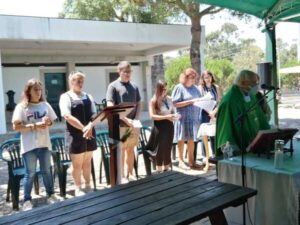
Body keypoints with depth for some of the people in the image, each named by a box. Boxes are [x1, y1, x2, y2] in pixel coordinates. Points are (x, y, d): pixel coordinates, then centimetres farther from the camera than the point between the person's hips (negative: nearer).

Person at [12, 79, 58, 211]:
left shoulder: (45, 105, 6)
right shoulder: (21, 107, -7)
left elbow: (52, 121, 14)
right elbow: (16, 126, -13)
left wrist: (48, 122, -10)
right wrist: (35, 125, -20)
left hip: (44, 144, 4)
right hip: (29, 146, -3)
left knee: (46, 171, 14)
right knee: (30, 174, 4)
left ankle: (51, 195, 28)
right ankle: (27, 200, 17)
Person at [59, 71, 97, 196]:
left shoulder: (88, 97, 11)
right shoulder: (66, 97, -5)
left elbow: (94, 114, 4)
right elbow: (67, 116, -15)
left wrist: (90, 126, -15)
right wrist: (83, 128, -21)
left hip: (89, 133, 5)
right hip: (75, 134, -5)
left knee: (87, 162, 15)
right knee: (77, 164, 6)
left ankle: (87, 186, 30)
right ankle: (78, 189, 20)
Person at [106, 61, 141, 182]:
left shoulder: (134, 86, 9)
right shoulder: (113, 86, -5)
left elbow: (139, 104, 14)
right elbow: (110, 107, -11)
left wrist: (136, 119, -3)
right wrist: (125, 119, -17)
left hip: (133, 124, 5)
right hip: (120, 125, -4)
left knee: (131, 149, 12)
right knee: (120, 150, 5)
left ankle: (130, 174, 24)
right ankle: (122, 176, 16)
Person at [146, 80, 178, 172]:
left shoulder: (169, 99, 6)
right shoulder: (153, 101, -9)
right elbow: (152, 116, -16)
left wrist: (175, 116, -5)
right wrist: (166, 117, -23)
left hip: (169, 126, 5)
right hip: (159, 127, -5)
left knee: (168, 148, 12)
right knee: (160, 150, 3)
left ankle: (166, 170, 26)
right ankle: (159, 171, 16)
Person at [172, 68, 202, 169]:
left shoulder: (195, 88, 13)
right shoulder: (179, 87, -4)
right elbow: (176, 104, -10)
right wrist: (191, 101, -15)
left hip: (194, 117, 5)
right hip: (183, 118, -5)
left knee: (192, 138, 8)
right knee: (182, 139, 3)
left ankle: (191, 160, 19)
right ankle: (181, 161, 14)